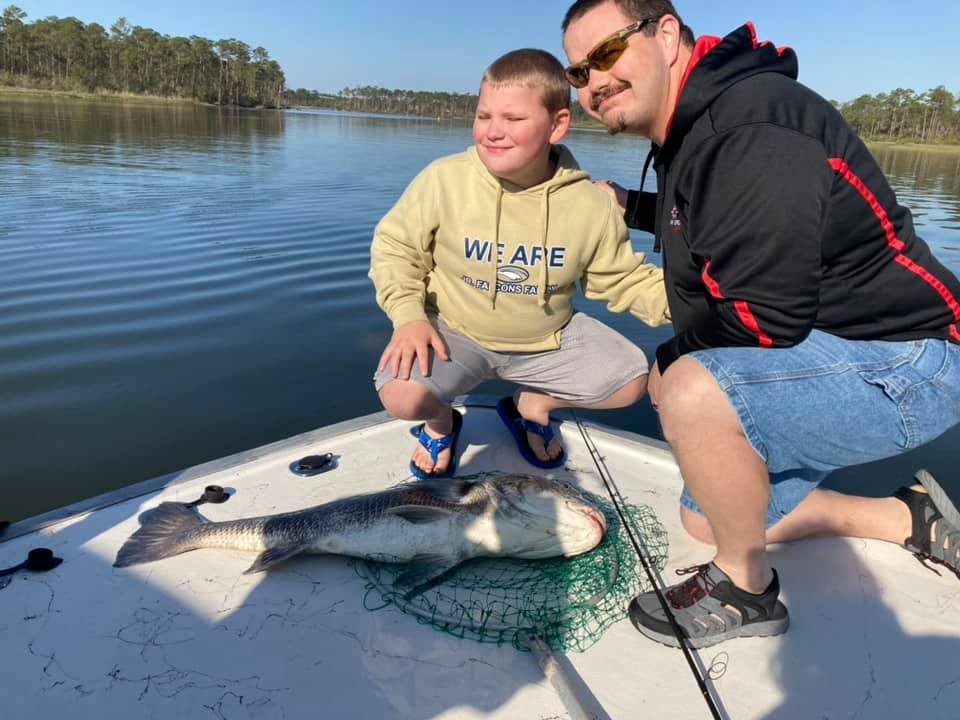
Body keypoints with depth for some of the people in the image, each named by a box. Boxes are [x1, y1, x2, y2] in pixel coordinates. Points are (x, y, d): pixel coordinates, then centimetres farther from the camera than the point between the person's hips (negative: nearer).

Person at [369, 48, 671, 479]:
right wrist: (409, 316, -20)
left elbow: (624, 280, -3)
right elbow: (395, 247, -6)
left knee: (631, 380, -7)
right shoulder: (443, 181, -18)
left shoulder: (590, 204, -13)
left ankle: (532, 405, 20)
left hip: (548, 340, 3)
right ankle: (440, 420, 13)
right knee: (401, 395, -28)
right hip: (455, 332, -2)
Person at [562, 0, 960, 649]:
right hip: (825, 351, 10)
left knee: (692, 391, -35)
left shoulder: (750, 127, -24)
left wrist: (670, 363, -10)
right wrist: (631, 206, 17)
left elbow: (763, 316, -28)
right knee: (707, 518, 17)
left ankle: (746, 589, -9)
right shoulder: (691, 131, 8)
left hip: (902, 367, -10)